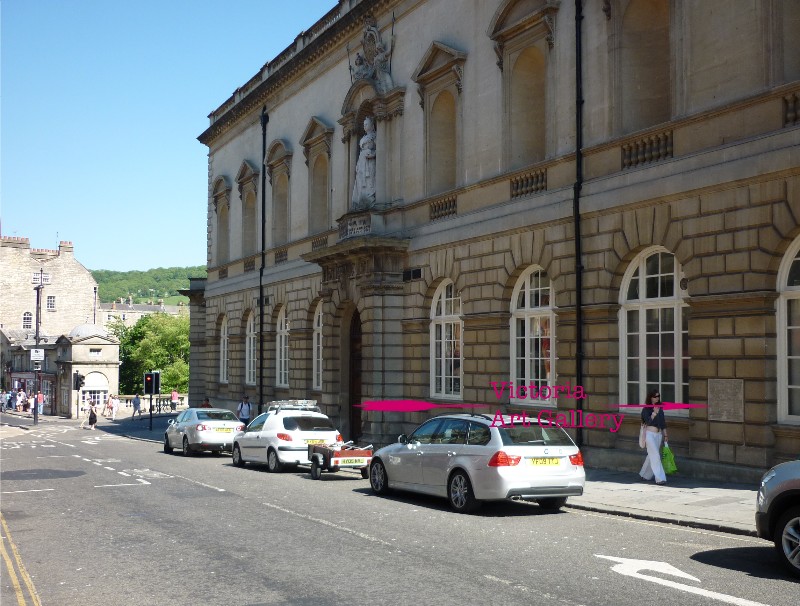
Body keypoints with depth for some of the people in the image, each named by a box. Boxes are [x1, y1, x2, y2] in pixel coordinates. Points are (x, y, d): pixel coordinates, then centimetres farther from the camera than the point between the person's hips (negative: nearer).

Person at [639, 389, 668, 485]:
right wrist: (654, 413, -21)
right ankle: (660, 478, -14)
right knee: (655, 456, -11)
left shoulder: (660, 408, 12)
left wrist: (665, 435, 15)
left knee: (651, 456, 12)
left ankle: (645, 475, 27)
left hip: (658, 434, 6)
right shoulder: (646, 409, -4)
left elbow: (663, 422, 16)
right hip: (650, 433, -6)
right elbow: (647, 421, -14)